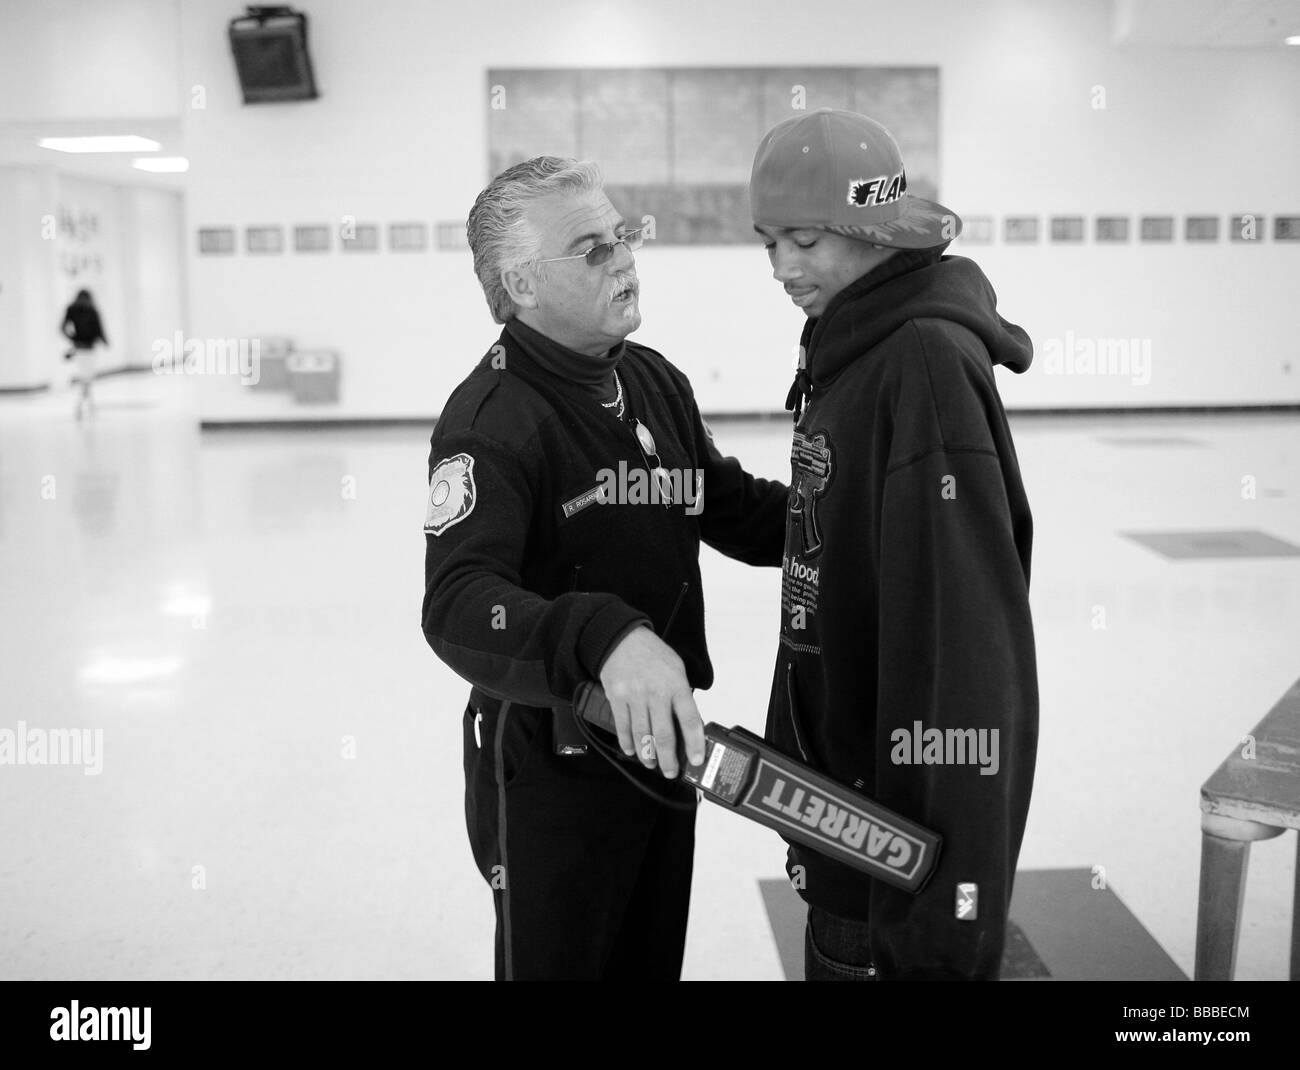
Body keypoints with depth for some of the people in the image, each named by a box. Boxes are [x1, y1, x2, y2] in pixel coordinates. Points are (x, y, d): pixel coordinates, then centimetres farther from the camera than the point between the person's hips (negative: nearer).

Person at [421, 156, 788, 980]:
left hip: (664, 747, 7)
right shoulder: (491, 420, -22)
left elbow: (740, 512, 11)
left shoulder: (659, 384, 4)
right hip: (548, 767, -7)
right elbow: (458, 608, -35)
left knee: (654, 961, 24)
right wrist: (605, 637, -52)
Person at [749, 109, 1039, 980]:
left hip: (909, 815, -9)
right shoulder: (849, 353, 9)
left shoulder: (930, 362, -20)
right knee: (840, 949, 22)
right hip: (843, 789, 9)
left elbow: (961, 633, -25)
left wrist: (939, 901, -25)